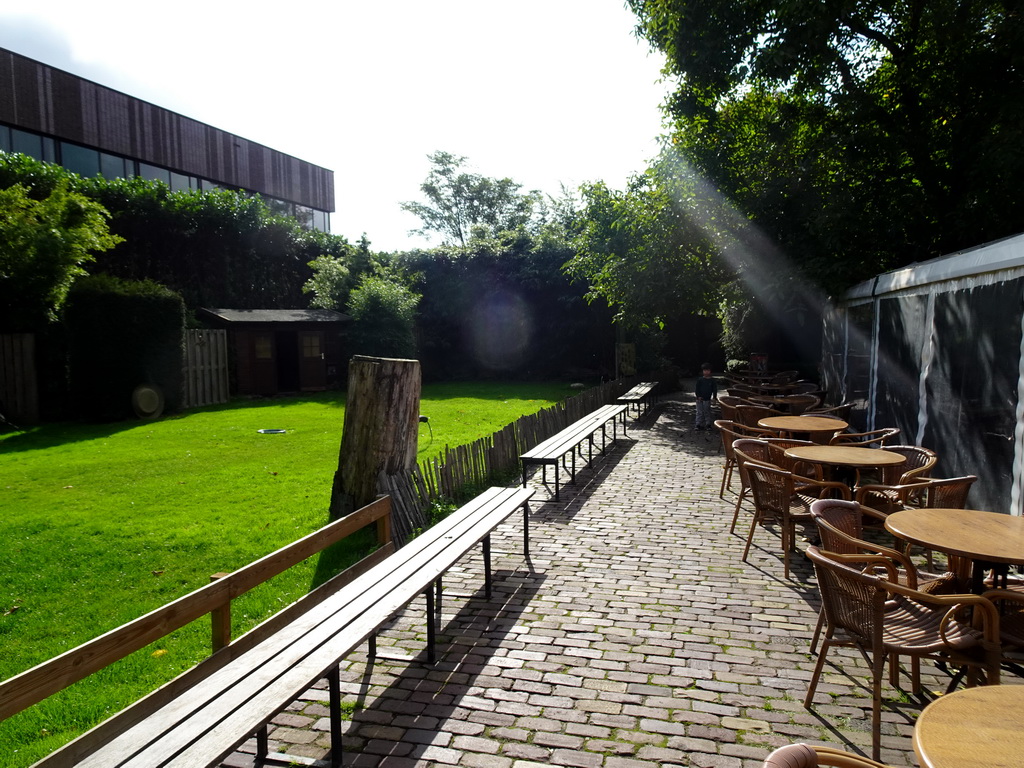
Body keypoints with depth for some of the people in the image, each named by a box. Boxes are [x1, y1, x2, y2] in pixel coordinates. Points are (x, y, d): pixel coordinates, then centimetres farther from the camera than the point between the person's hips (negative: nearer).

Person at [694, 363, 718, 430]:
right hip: (700, 399, 0)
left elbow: (715, 389, 4)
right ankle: (699, 424, 10)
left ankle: (708, 424, 16)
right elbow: (696, 388, -1)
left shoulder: (712, 380, -1)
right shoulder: (700, 380, -2)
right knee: (700, 412, 4)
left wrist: (714, 397, -3)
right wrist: (698, 396, -10)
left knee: (707, 412, 8)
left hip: (707, 399, 0)